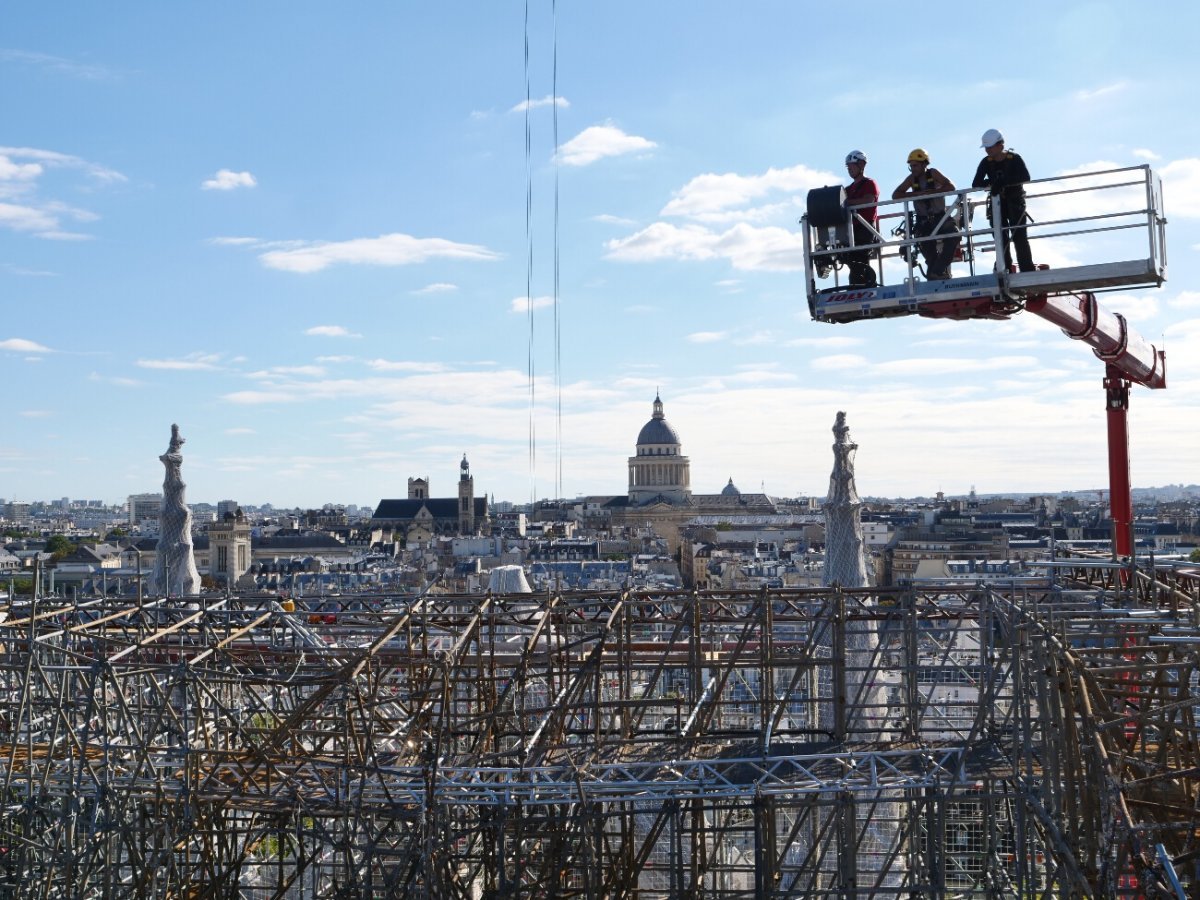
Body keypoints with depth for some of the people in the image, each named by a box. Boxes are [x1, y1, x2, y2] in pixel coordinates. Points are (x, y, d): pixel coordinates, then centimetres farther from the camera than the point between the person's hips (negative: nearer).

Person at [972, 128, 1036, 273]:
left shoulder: (1014, 158, -11)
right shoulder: (986, 162, -2)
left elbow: (1025, 177, -26)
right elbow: (975, 184, -10)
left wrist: (1003, 181, -38)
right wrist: (991, 182, -31)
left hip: (1015, 202, -3)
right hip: (997, 203, 3)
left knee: (1019, 237, -9)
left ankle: (1028, 270, -8)